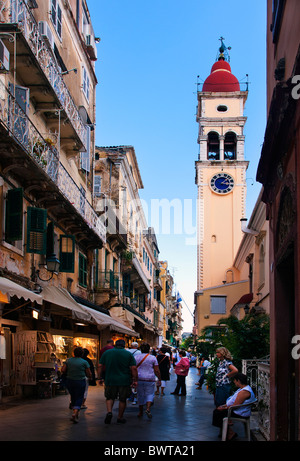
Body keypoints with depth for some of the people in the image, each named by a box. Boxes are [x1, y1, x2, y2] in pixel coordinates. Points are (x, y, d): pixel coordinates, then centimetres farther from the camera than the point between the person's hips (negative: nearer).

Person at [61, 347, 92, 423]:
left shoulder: (68, 360, 2)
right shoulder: (84, 362, -7)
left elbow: (63, 370, -3)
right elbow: (89, 374, -5)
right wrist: (90, 377, 16)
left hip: (69, 381, 4)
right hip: (80, 382, -3)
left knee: (73, 397, 19)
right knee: (79, 398, 3)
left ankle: (76, 413, 26)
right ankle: (75, 413, -15)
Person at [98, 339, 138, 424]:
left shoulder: (106, 353, 4)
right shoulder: (129, 354, -1)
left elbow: (100, 366, 4)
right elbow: (133, 368, -7)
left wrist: (100, 377, 11)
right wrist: (135, 380, -2)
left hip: (110, 380, 1)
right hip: (124, 381, -1)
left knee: (110, 397, 15)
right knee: (122, 399, 12)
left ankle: (109, 412, -8)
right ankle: (120, 417, 18)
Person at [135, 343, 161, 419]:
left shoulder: (137, 358, 3)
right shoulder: (153, 358, 0)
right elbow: (157, 370, -2)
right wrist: (159, 379, 8)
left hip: (139, 379, 2)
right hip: (150, 379, -2)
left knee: (140, 395, 11)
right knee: (150, 394, 4)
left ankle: (141, 412, 18)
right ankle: (148, 409, -19)